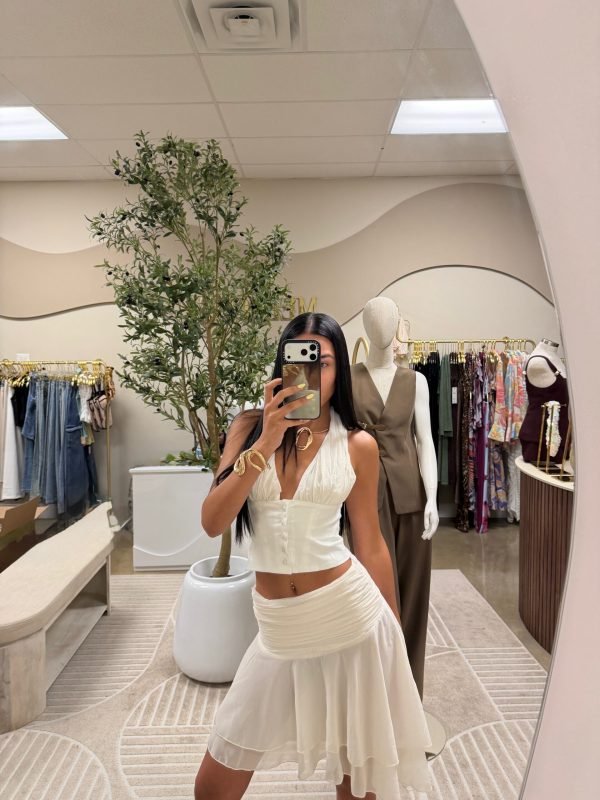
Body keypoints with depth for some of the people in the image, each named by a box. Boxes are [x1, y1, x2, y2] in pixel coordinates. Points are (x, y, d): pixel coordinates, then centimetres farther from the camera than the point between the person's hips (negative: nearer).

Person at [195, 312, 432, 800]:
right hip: (279, 629, 2)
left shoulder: (358, 445, -3)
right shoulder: (249, 426, 0)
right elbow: (212, 523, -9)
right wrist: (267, 442, -19)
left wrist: (397, 637, 10)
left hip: (351, 617, -1)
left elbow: (371, 545, 4)